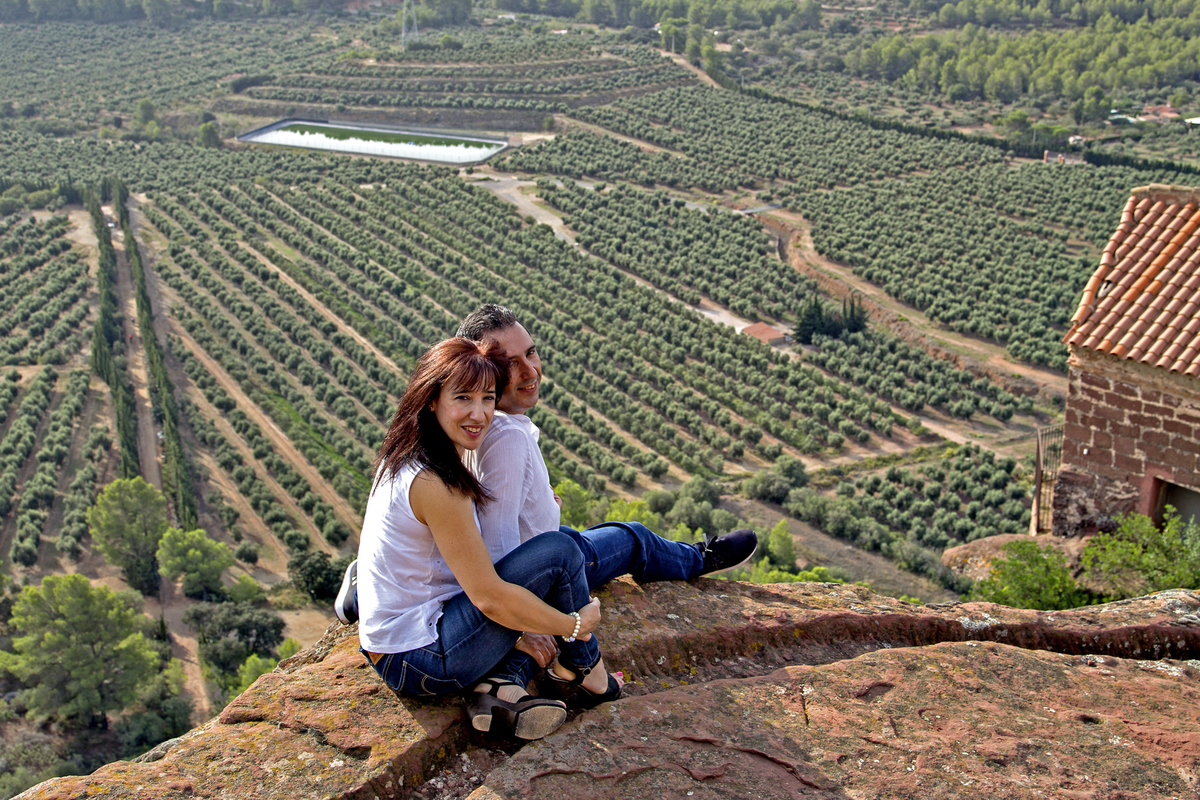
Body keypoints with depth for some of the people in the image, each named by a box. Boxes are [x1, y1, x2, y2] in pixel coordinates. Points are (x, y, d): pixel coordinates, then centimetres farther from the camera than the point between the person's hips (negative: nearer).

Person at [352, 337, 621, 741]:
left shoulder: (406, 458, 6)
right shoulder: (434, 483, -24)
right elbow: (489, 597, -21)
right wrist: (576, 625, -8)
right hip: (420, 662, -10)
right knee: (558, 552, -10)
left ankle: (501, 688, -2)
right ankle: (585, 672, 11)